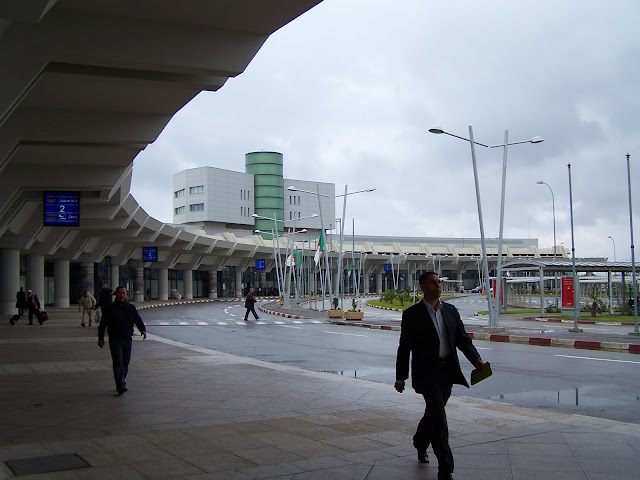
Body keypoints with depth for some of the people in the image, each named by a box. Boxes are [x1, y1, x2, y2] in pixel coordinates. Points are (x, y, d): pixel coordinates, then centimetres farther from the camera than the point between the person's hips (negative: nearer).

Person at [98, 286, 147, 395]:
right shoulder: (110, 309, 0)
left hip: (127, 339, 4)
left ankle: (121, 383, 21)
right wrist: (101, 338, -2)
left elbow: (138, 320, 10)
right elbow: (102, 324, 2)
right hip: (115, 339, -4)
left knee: (125, 362, 8)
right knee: (118, 362, -11)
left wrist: (143, 330, -8)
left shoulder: (131, 308, 10)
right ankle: (121, 386, -16)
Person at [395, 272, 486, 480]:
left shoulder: (450, 310, 10)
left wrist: (476, 359, -8)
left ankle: (420, 443, 45)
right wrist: (400, 377, -3)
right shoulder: (412, 314, -5)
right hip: (426, 372, -5)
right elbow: (404, 348, -4)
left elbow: (462, 338, 9)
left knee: (434, 413, 18)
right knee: (439, 416, -11)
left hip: (447, 371, 5)